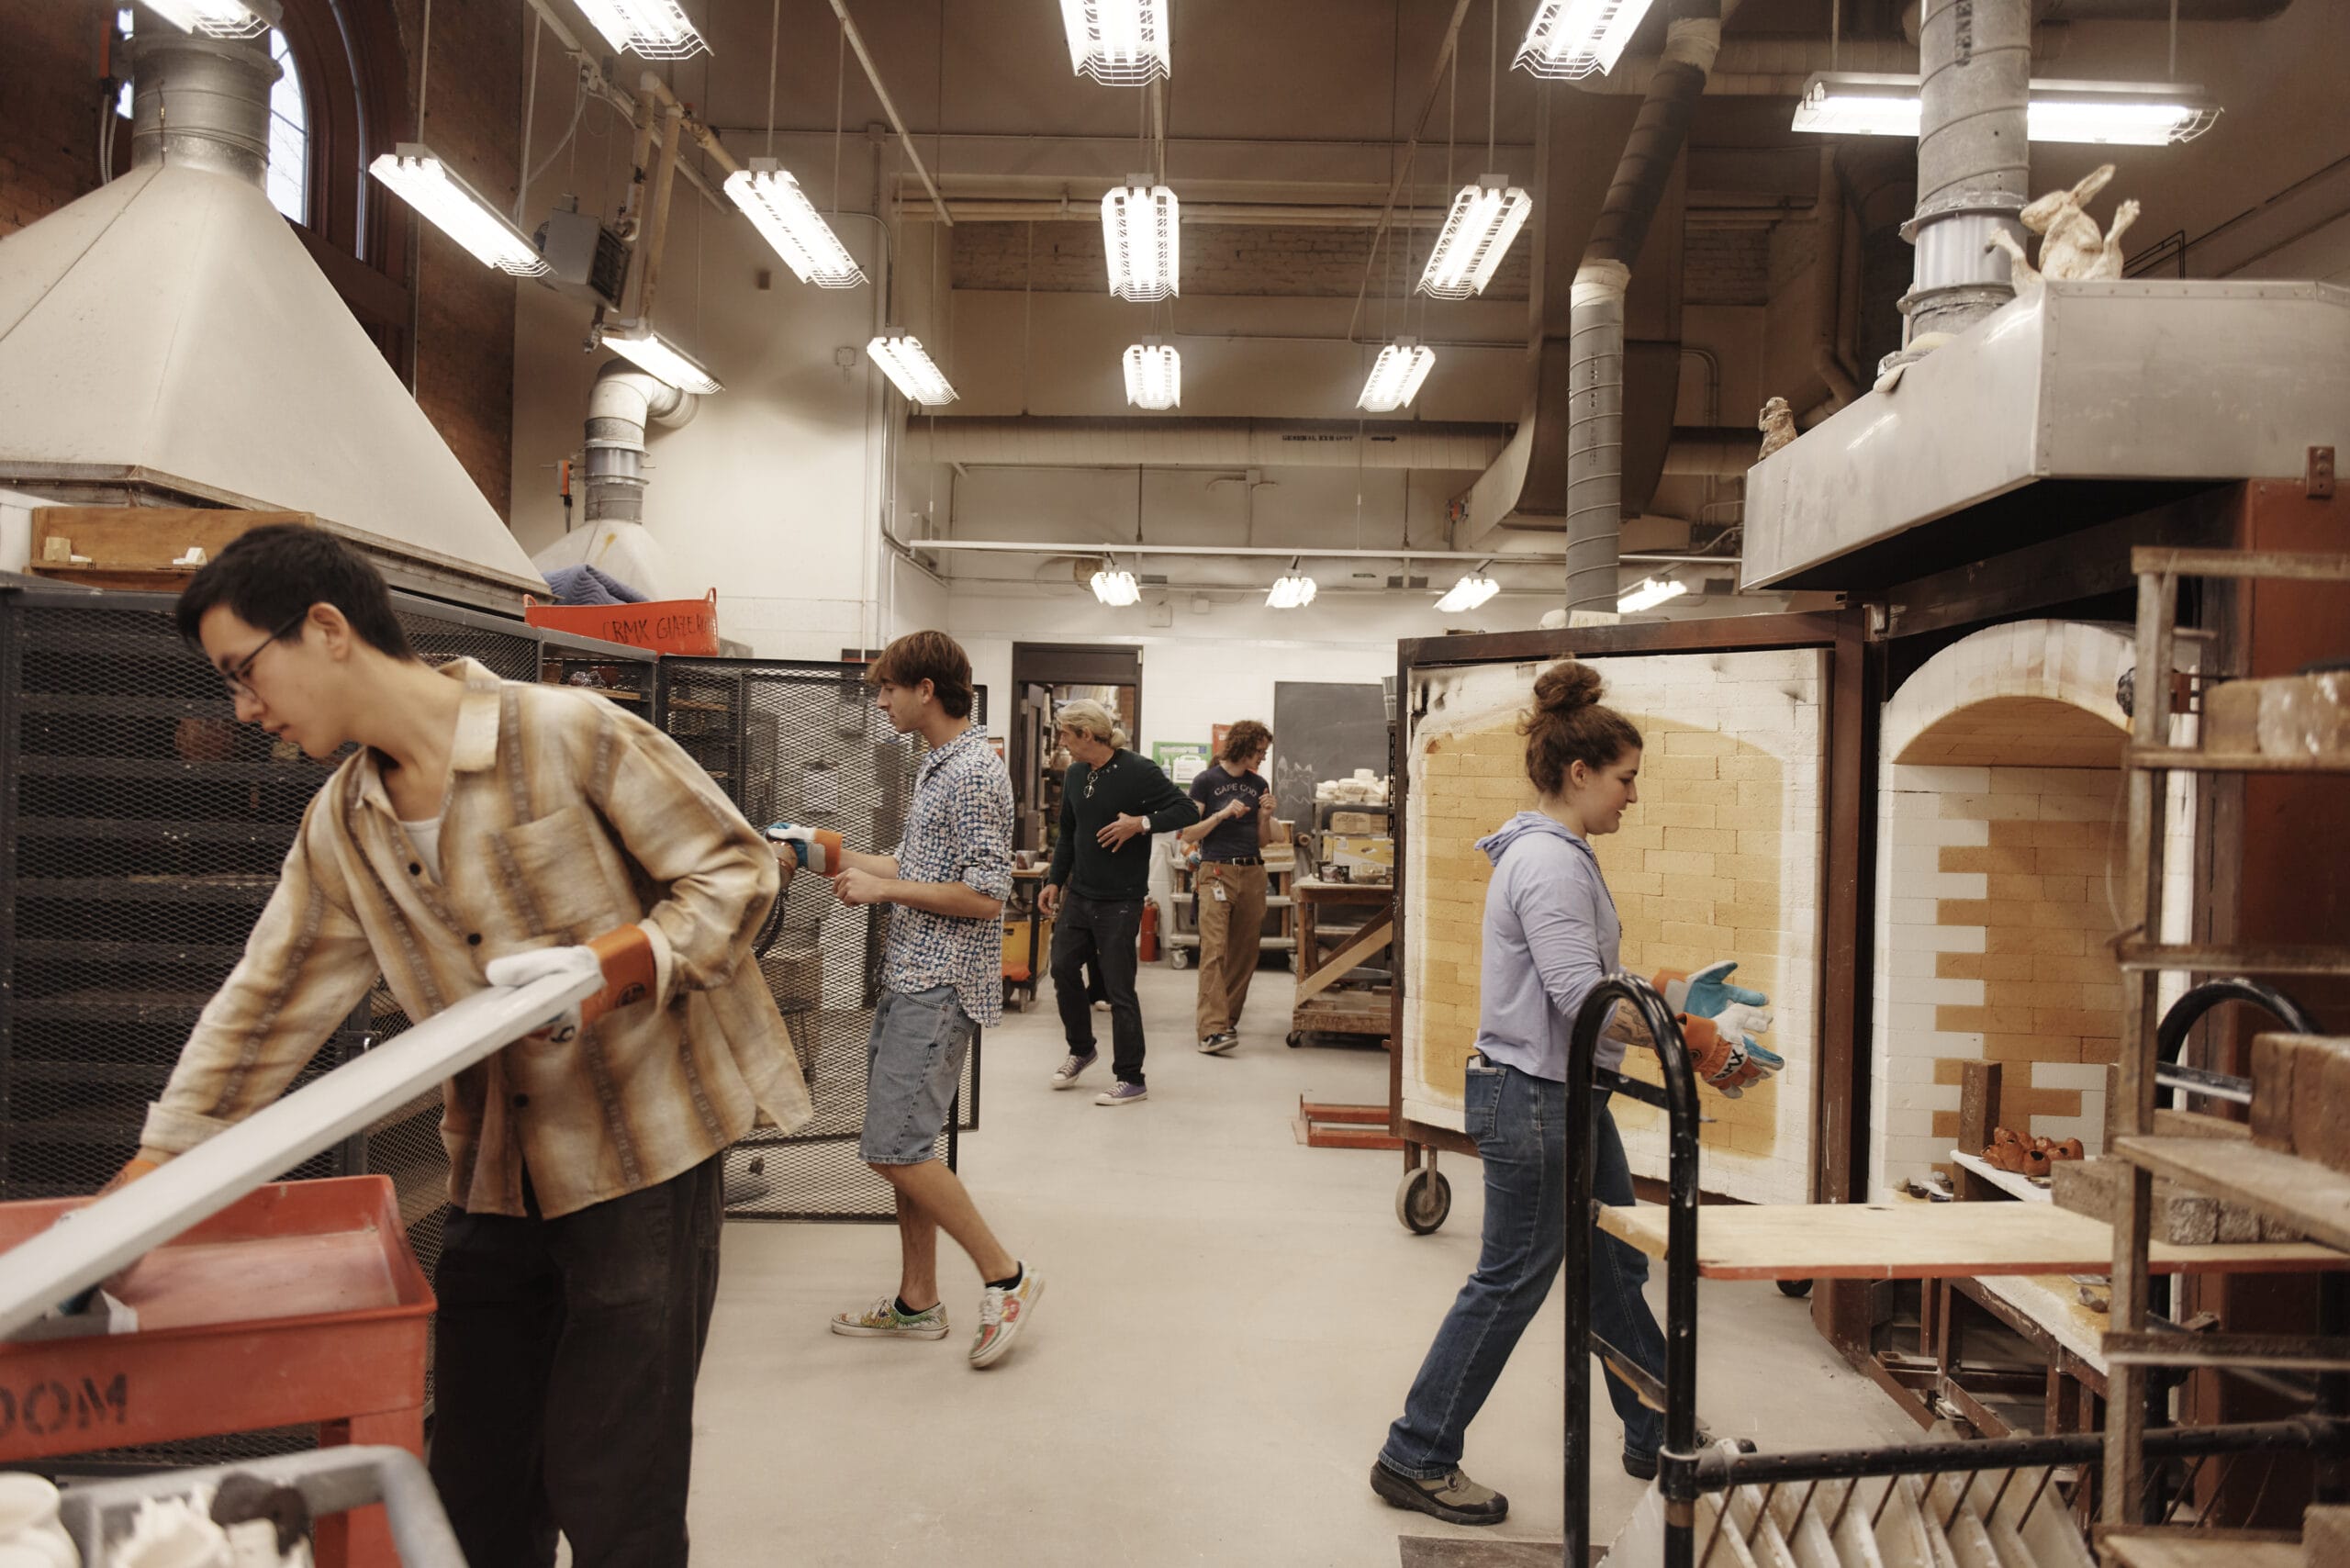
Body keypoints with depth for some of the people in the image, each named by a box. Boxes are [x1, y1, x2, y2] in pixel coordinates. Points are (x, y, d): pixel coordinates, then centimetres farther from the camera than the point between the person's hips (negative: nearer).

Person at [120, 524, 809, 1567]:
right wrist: (152, 1171, 8)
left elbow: (734, 867, -9)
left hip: (643, 1161, -6)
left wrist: (636, 955, -25)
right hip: (497, 1182, 6)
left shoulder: (566, 734, -12)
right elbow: (267, 1003, 11)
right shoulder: (339, 830, 8)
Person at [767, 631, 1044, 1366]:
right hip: (911, 978, 10)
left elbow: (984, 895, -21)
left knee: (896, 1147, -11)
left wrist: (883, 888, -14)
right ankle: (917, 1302, 23)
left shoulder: (975, 773, -16)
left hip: (942, 986, -10)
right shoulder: (937, 767, 16)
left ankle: (1005, 1275, 2)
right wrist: (825, 853, 18)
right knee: (901, 1145, 13)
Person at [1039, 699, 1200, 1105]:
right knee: (1063, 967, 9)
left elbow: (1188, 811, -13)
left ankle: (1131, 1080, 8)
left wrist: (1142, 823, -24)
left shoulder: (1138, 771, -13)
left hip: (1120, 900, -7)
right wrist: (1055, 880, 11)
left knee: (1119, 987, -3)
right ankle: (1081, 1049, 32)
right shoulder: (1074, 775, 8)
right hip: (1079, 894, 7)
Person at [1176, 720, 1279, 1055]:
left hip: (1252, 873, 6)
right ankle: (1212, 1030, -20)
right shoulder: (1206, 781, -1)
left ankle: (1225, 1018, 19)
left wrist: (1266, 816, -1)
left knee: (1244, 954, 7)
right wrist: (1222, 814, -14)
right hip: (1216, 873, -5)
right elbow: (1188, 835, -3)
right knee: (1214, 951, -14)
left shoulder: (1258, 784, 14)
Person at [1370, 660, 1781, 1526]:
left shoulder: (1558, 854, 12)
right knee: (1511, 1283, 2)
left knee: (1617, 1269, 20)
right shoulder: (1550, 863, -20)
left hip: (1566, 1097, 10)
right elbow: (1583, 997, -27)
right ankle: (1415, 1459, 15)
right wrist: (1698, 1038, -22)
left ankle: (1659, 1437, 36)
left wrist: (1674, 994, 11)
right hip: (1532, 1101, -10)